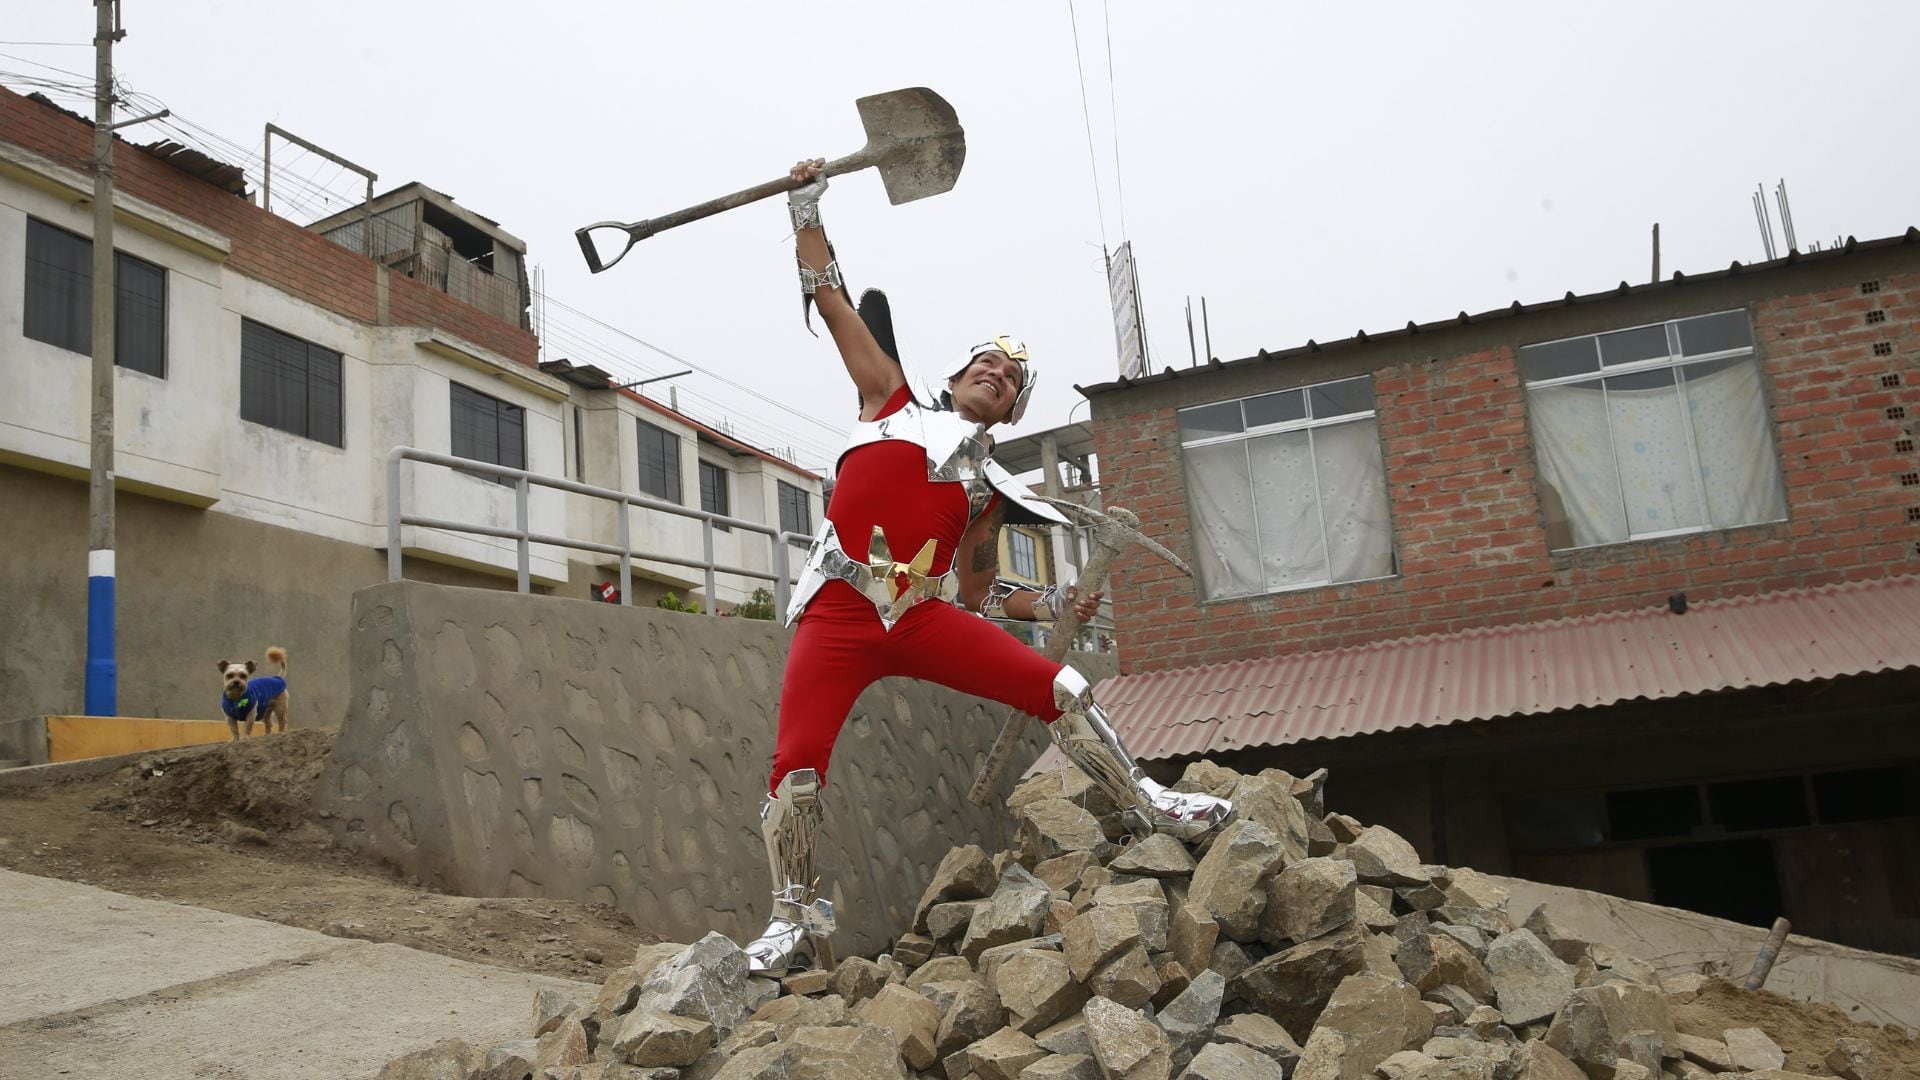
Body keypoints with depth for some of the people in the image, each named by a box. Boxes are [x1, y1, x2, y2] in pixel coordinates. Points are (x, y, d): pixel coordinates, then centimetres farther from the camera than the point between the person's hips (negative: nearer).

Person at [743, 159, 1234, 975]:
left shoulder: (990, 489, 17)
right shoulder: (893, 403, 13)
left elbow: (975, 593, 19)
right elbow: (829, 299, 13)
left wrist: (1056, 606, 7)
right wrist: (807, 208, 13)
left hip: (923, 616, 3)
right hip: (839, 610, -3)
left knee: (1061, 691, -6)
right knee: (797, 771, -13)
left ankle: (1148, 809, 12)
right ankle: (795, 919, 7)